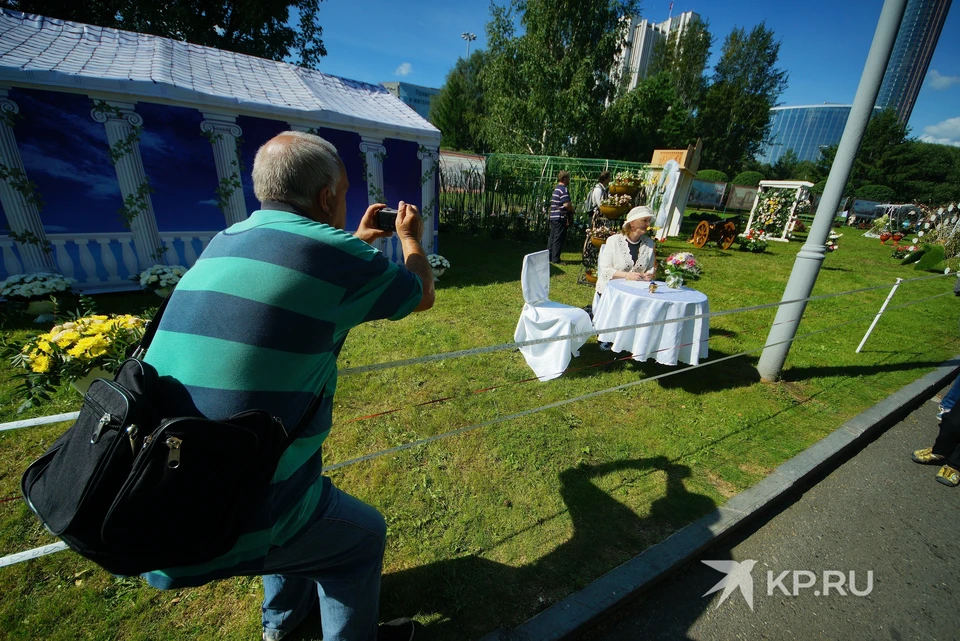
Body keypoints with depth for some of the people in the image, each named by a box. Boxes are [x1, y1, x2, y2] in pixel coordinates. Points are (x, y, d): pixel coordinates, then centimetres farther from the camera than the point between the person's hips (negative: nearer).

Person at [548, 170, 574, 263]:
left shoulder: (556, 189, 16)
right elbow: (567, 204, -23)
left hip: (553, 216, 9)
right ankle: (555, 259, -1)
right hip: (561, 217, -9)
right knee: (559, 239, -5)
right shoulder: (564, 189, -13)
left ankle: (549, 257, 20)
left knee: (552, 237, 14)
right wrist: (572, 210, -4)